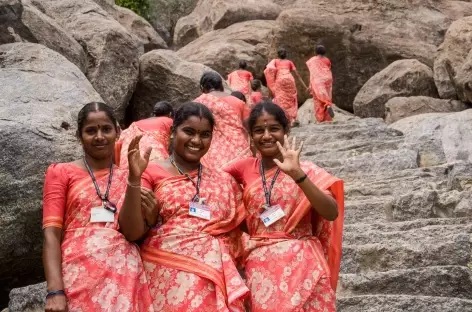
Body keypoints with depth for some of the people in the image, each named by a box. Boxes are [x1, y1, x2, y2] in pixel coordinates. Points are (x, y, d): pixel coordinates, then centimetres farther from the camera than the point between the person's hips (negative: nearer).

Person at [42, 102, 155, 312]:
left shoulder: (129, 178, 15)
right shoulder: (61, 173, 7)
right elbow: (51, 233, -2)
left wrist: (148, 217, -3)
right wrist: (55, 290, -14)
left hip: (126, 278, 3)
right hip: (80, 277, -2)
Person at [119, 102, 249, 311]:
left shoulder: (225, 181, 14)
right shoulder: (152, 173, 3)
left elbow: (237, 233, 17)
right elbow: (132, 232, -6)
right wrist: (134, 178, -16)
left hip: (215, 277, 3)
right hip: (167, 275, -3)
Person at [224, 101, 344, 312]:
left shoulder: (306, 170, -2)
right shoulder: (246, 169, 6)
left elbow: (332, 213, -16)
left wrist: (297, 174, -25)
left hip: (302, 265, -2)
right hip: (260, 268, 2)